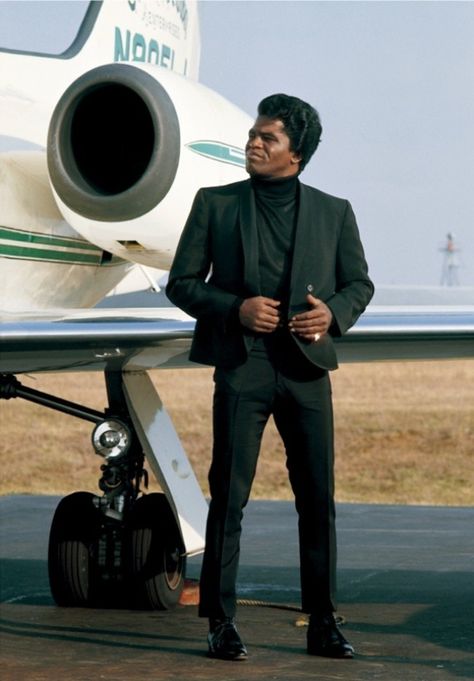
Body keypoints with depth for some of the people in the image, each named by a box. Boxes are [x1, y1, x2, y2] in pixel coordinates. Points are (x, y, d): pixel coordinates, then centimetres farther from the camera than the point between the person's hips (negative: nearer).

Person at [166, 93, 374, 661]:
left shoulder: (333, 212, 9)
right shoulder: (215, 204, 6)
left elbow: (359, 283, 15)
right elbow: (181, 283, 5)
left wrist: (333, 313, -7)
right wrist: (235, 309, -12)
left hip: (306, 367, 2)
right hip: (241, 364, -1)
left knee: (318, 498, 2)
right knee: (229, 495, -3)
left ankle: (322, 624, 11)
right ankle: (220, 622, 4)